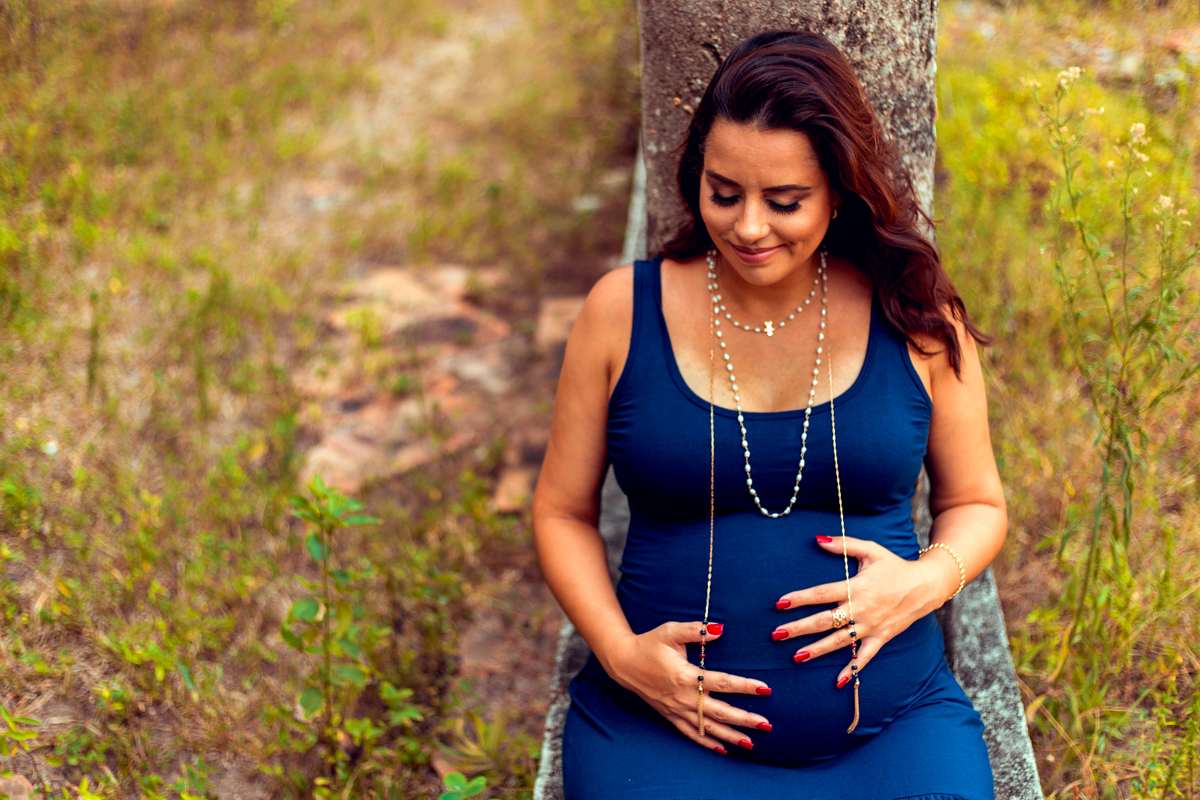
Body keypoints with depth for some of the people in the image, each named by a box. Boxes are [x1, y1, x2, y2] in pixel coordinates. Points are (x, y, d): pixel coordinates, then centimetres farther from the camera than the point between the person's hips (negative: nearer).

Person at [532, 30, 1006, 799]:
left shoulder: (916, 317, 2)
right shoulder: (623, 310, 0)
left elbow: (977, 503, 13)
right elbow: (563, 512, 7)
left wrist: (929, 580, -9)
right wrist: (621, 652, -8)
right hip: (659, 729, -1)